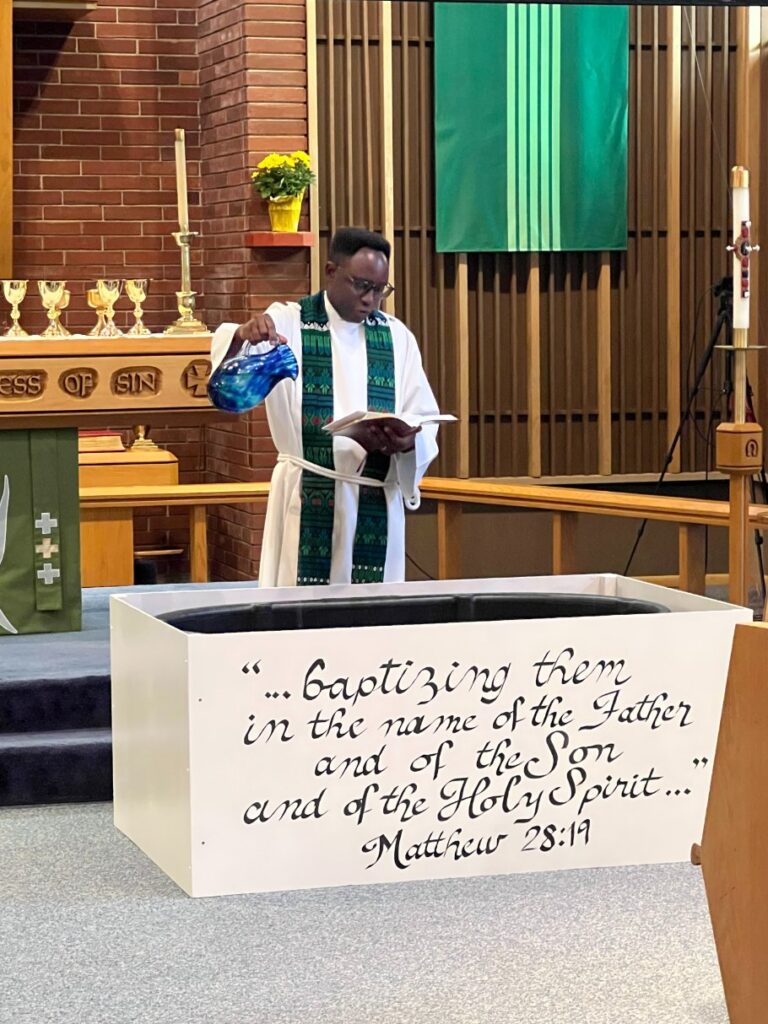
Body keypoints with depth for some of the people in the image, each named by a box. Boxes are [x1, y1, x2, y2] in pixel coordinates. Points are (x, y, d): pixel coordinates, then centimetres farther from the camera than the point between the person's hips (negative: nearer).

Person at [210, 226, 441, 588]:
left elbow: (426, 421, 6)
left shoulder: (396, 337, 9)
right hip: (306, 503, -3)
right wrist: (242, 335, -40)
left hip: (377, 503, 3)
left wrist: (406, 441, -17)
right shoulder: (287, 323, -1)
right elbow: (229, 363, -17)